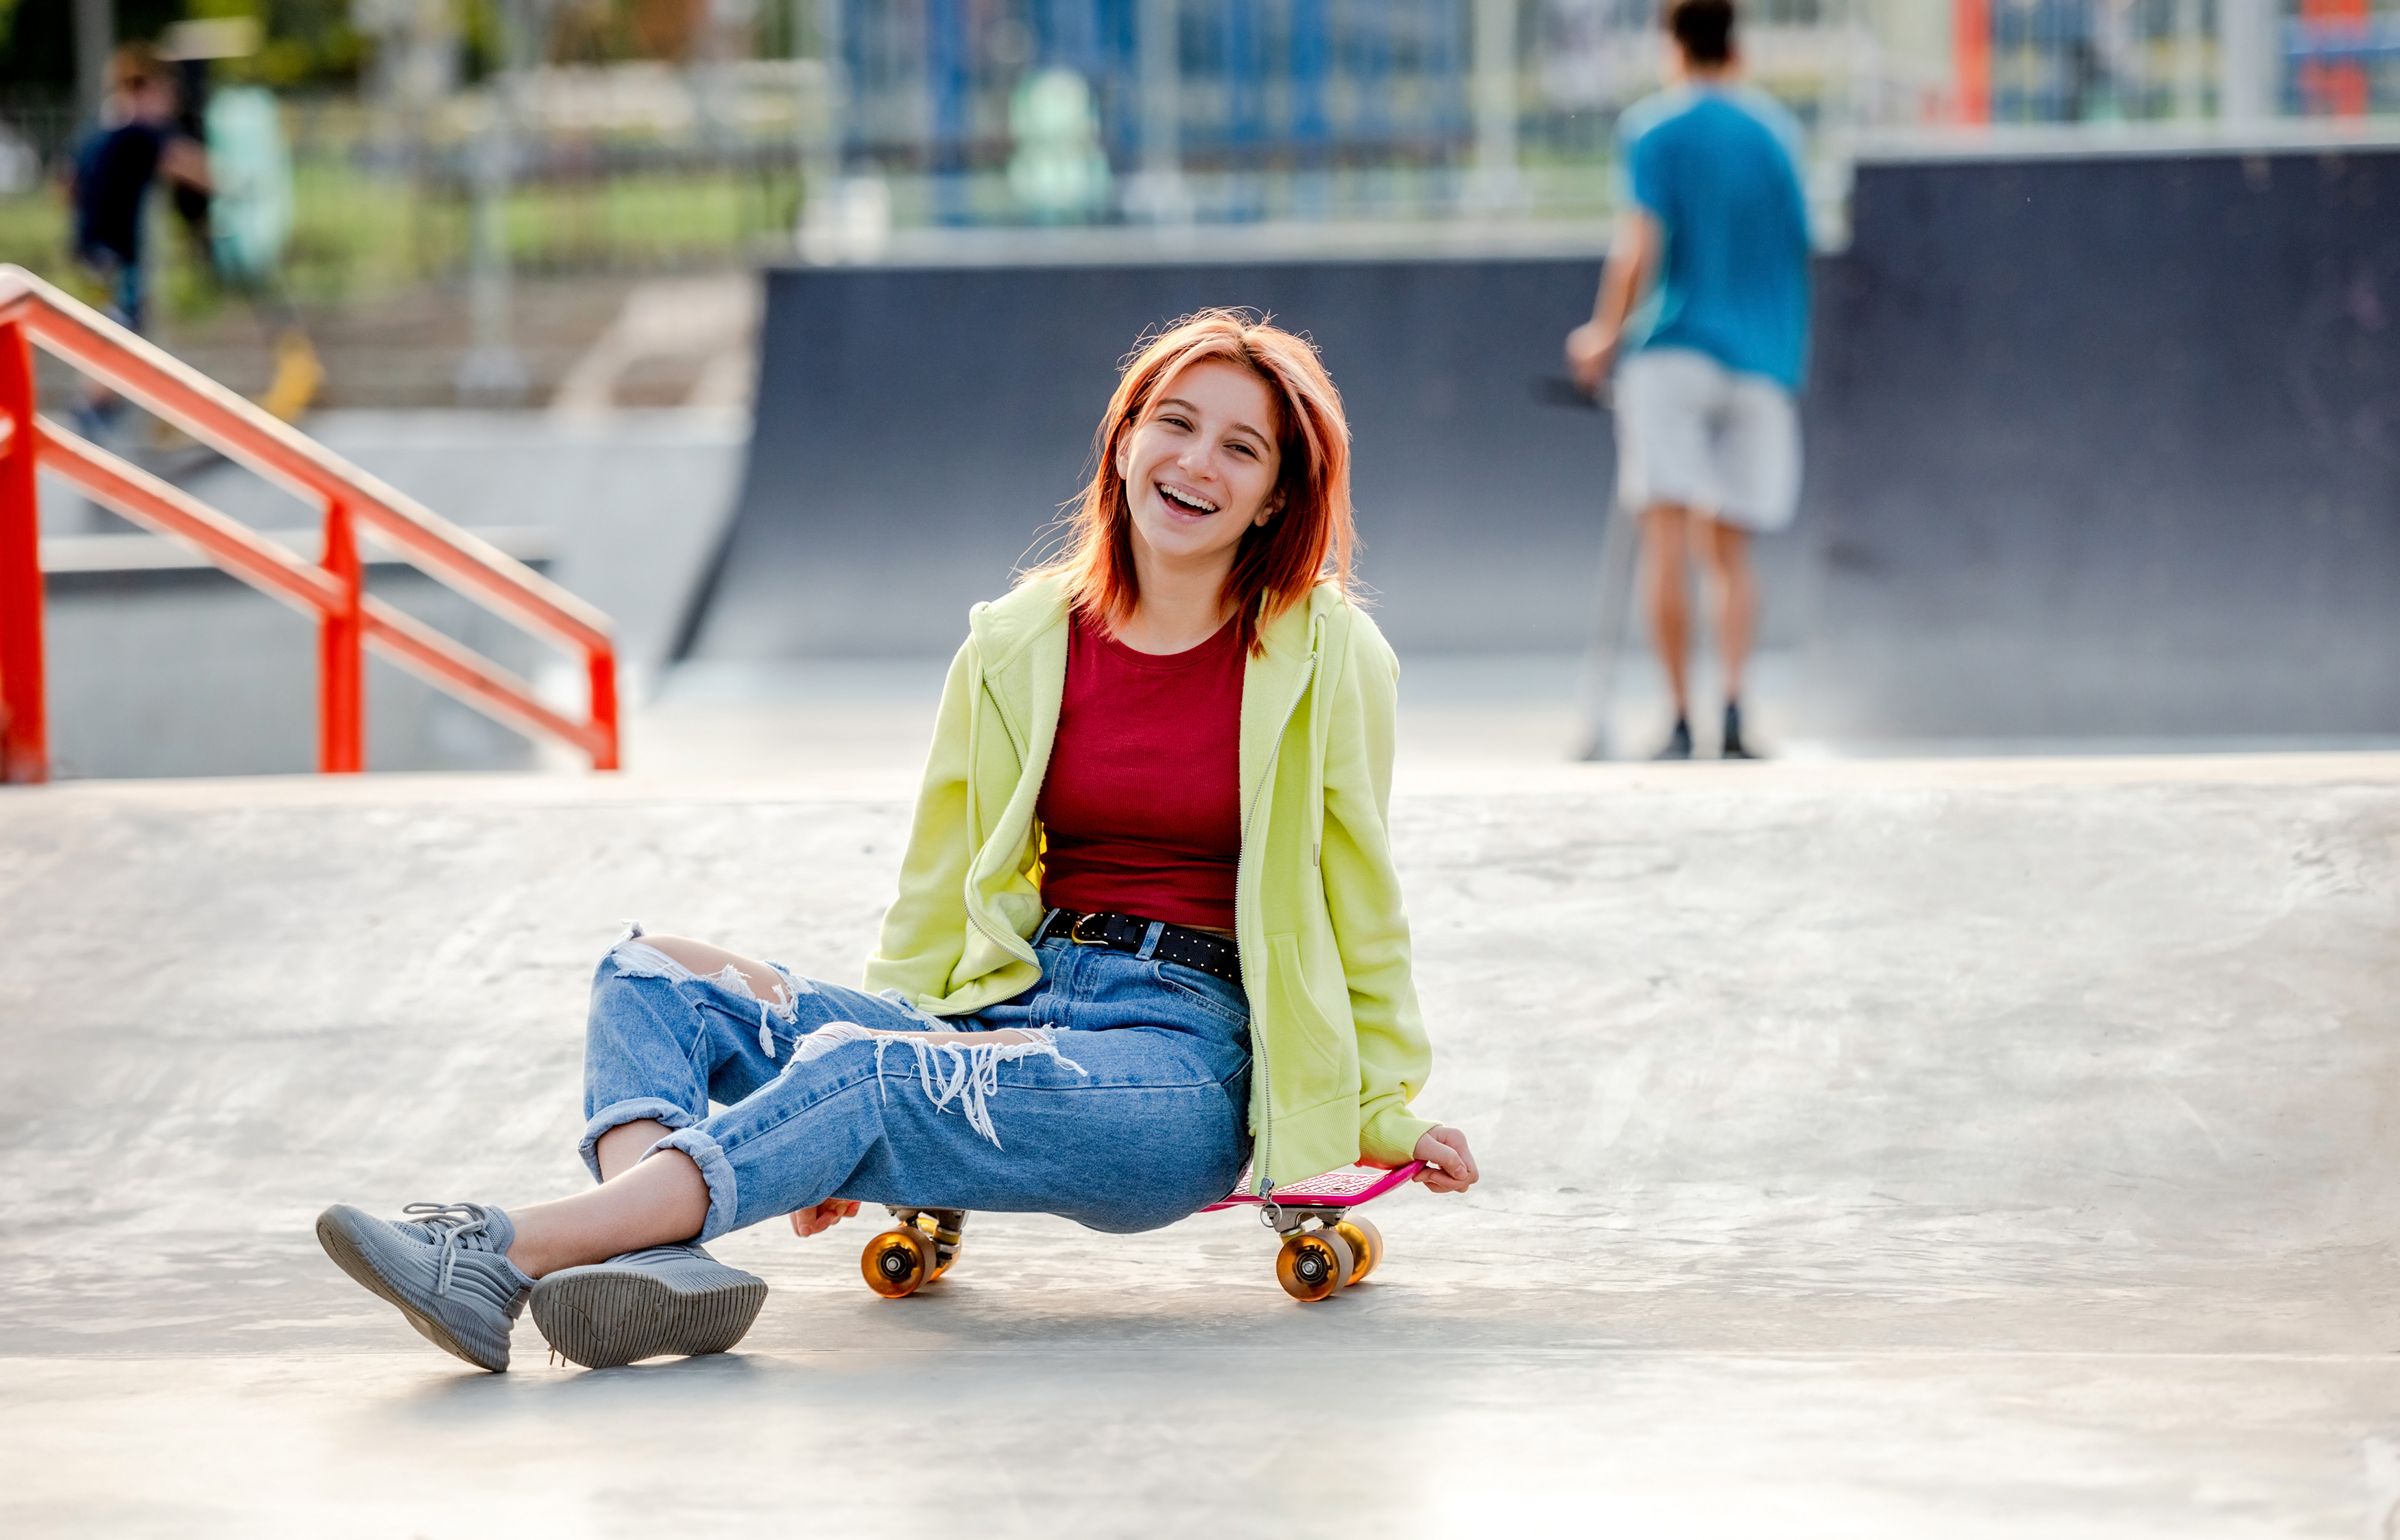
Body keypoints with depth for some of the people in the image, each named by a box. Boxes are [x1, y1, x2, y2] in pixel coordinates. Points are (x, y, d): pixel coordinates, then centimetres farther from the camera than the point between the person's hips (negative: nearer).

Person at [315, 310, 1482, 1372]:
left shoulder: (1327, 659, 0)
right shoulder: (1017, 646, 11)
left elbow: (1356, 904, 11)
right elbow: (942, 892, 16)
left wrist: (1386, 1115, 16)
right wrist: (852, 1129, 12)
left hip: (1188, 1067, -6)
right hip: (1017, 1013, 6)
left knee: (856, 1074, -33)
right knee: (653, 977, -12)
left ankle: (507, 1255, -45)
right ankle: (658, 1262, -43)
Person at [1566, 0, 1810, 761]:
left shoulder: (1655, 127, 1)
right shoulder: (1777, 129, 14)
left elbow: (1641, 244, -8)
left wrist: (1606, 335, 4)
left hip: (1673, 346, -4)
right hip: (1761, 354, 4)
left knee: (1668, 535, -7)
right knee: (1728, 548, 8)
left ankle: (1681, 720, -15)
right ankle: (1734, 705, -12)